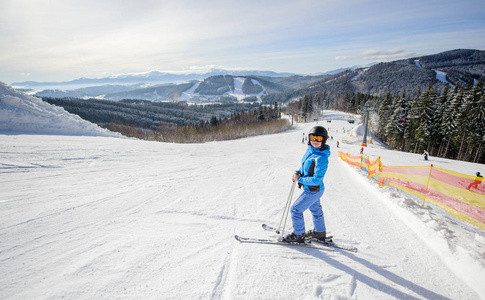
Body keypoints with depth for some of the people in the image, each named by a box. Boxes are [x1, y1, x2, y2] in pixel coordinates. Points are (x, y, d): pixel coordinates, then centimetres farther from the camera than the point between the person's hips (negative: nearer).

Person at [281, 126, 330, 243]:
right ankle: (320, 232, 49)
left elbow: (316, 180, -31)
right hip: (311, 189, 9)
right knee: (315, 209, 27)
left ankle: (298, 235, 20)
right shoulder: (310, 149, -5)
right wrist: (298, 173, -5)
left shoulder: (321, 158, -31)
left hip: (313, 191, -9)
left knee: (296, 209, 0)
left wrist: (300, 179, -21)